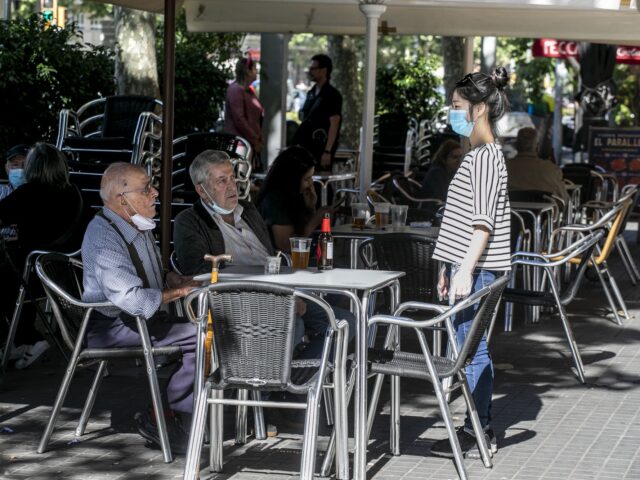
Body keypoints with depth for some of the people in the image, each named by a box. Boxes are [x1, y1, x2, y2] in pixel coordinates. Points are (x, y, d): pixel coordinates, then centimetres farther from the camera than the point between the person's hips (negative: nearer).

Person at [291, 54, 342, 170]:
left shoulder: (332, 95, -9)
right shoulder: (311, 93, 15)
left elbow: (334, 125, -15)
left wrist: (327, 151, -21)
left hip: (321, 148, -8)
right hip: (306, 147, 8)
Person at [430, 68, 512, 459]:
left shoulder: (486, 156, -13)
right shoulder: (478, 155, 17)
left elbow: (484, 221, -20)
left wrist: (466, 270, -25)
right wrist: (451, 267, 22)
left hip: (477, 270, -10)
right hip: (468, 266, 10)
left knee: (472, 351, -6)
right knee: (473, 350, 13)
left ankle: (478, 435, 0)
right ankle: (481, 428, 19)